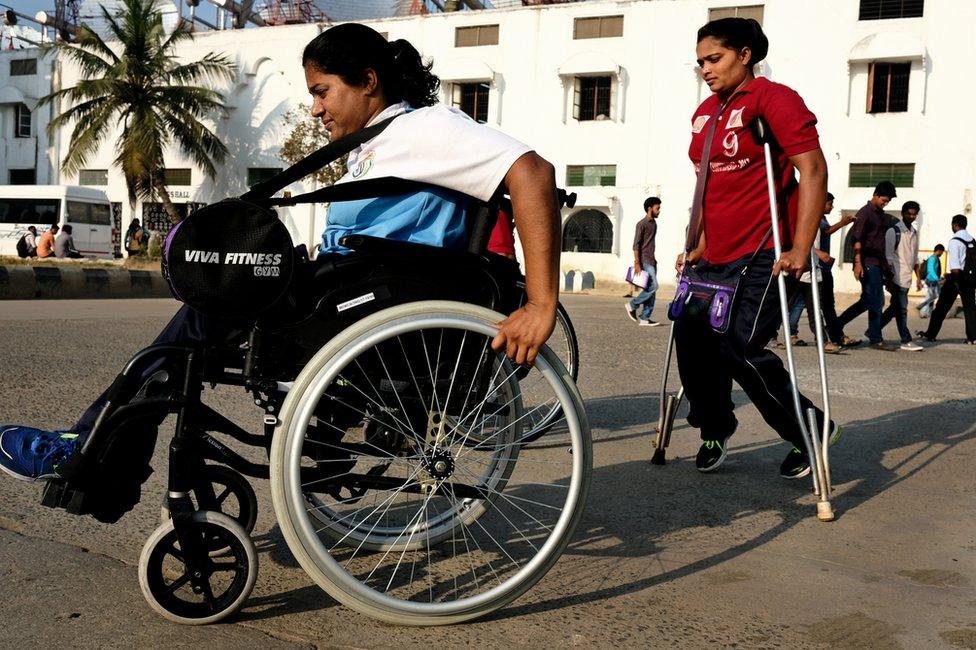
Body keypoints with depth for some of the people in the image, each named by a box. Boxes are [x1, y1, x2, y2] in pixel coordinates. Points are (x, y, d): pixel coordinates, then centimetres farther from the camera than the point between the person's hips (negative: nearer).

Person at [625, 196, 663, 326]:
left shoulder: (654, 223, 17)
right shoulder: (642, 224, -9)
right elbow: (636, 244, -14)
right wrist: (637, 263, -21)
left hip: (652, 261, 9)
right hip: (644, 261, -9)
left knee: (651, 289, 4)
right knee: (653, 286, -16)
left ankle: (644, 318, 6)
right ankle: (632, 305, -2)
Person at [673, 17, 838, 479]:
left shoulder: (772, 99, -8)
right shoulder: (704, 113, 15)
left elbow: (813, 170, -16)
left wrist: (800, 250, -22)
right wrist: (698, 246, 18)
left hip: (764, 255, -8)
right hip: (715, 259, 8)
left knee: (741, 350, -13)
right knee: (693, 339, 4)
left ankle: (809, 432, 10)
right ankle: (714, 431, 27)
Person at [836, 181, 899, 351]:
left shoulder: (880, 214, 19)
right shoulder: (864, 213, -8)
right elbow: (857, 239, -14)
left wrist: (885, 263, 22)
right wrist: (858, 263, -21)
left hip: (877, 263, 9)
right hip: (868, 263, -9)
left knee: (867, 301, 10)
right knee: (876, 302, -7)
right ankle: (876, 340, 0)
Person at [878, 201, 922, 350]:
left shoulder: (914, 233, 17)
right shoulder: (894, 231, -6)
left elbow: (915, 257, 23)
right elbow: (888, 256, -10)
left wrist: (918, 277, 16)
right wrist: (890, 278, -14)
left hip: (907, 278, 8)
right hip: (897, 277, -8)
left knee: (895, 307, 11)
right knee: (901, 309, -7)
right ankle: (906, 341, -5)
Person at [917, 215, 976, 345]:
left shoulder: (955, 241, -10)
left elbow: (955, 265, -16)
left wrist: (956, 281, -16)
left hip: (956, 277, -6)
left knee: (941, 307, 2)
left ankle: (930, 335, 8)